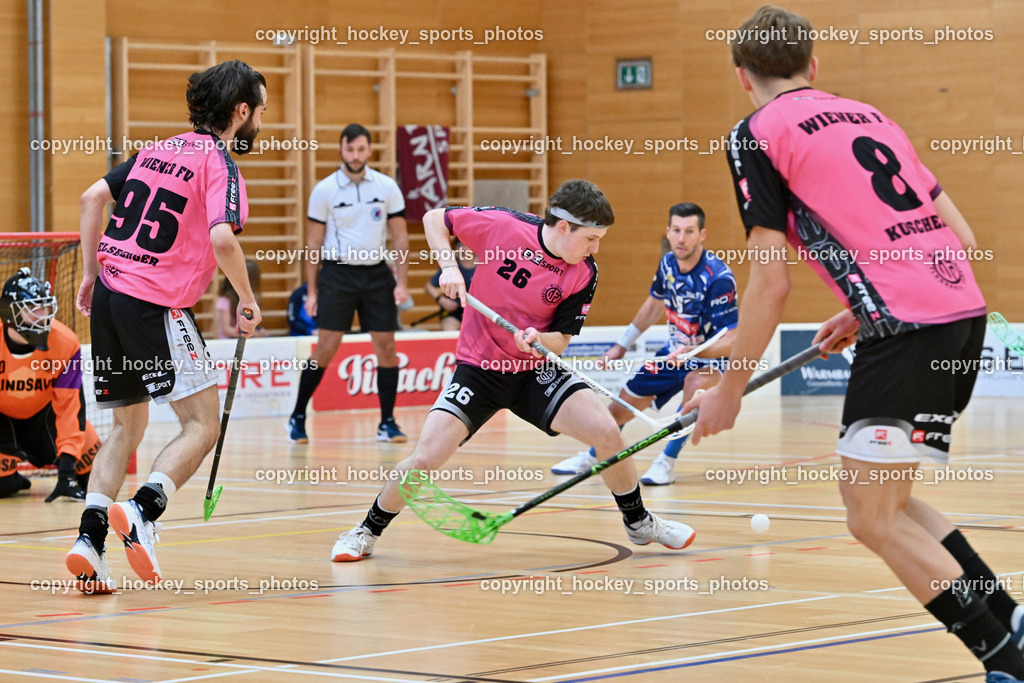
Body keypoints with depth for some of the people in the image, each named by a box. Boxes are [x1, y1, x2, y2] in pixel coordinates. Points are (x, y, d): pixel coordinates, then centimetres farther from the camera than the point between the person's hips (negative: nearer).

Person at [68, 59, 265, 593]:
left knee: (127, 426, 17)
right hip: (157, 306, -7)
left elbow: (92, 197, 15)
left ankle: (89, 539, 5)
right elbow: (221, 239, -21)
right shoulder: (219, 164, -6)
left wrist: (90, 273, 20)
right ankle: (141, 511, -19)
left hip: (109, 295, 7)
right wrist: (248, 301, -8)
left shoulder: (159, 150, 16)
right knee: (203, 424, 1)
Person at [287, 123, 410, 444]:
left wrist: (401, 282, -4)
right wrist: (311, 290, -2)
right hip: (337, 273, -2)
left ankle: (387, 423, 7)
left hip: (377, 273, 2)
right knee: (325, 348, -6)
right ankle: (298, 418, 6)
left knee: (386, 347, -2)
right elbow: (313, 243, 1)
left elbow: (400, 237, 4)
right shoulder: (324, 190, -2)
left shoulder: (387, 187, 1)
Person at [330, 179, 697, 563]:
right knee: (426, 458, -16)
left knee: (606, 432, -15)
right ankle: (368, 532, 9)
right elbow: (434, 218, -4)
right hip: (478, 367, -2)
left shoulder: (584, 274, -11)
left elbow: (561, 340, -5)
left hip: (536, 371, 2)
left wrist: (539, 340, -28)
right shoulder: (502, 227, -17)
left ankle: (638, 521, 10)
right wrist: (448, 265, -19)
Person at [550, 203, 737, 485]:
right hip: (676, 351, 6)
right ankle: (593, 455, 42)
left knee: (695, 383, -39)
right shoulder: (668, 264, -9)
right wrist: (622, 345, 18)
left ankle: (667, 462, -25)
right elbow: (654, 304, 13)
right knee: (625, 403, 11)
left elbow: (730, 341, -31)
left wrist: (691, 352, -45)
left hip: (711, 358, -6)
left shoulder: (719, 277, -29)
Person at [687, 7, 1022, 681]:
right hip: (963, 306, 8)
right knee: (878, 493, 20)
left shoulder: (758, 134, 1)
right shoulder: (868, 115, 21)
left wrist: (730, 390, 3)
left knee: (873, 519, -2)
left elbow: (770, 282, -5)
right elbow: (960, 237, 19)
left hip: (906, 326, -8)